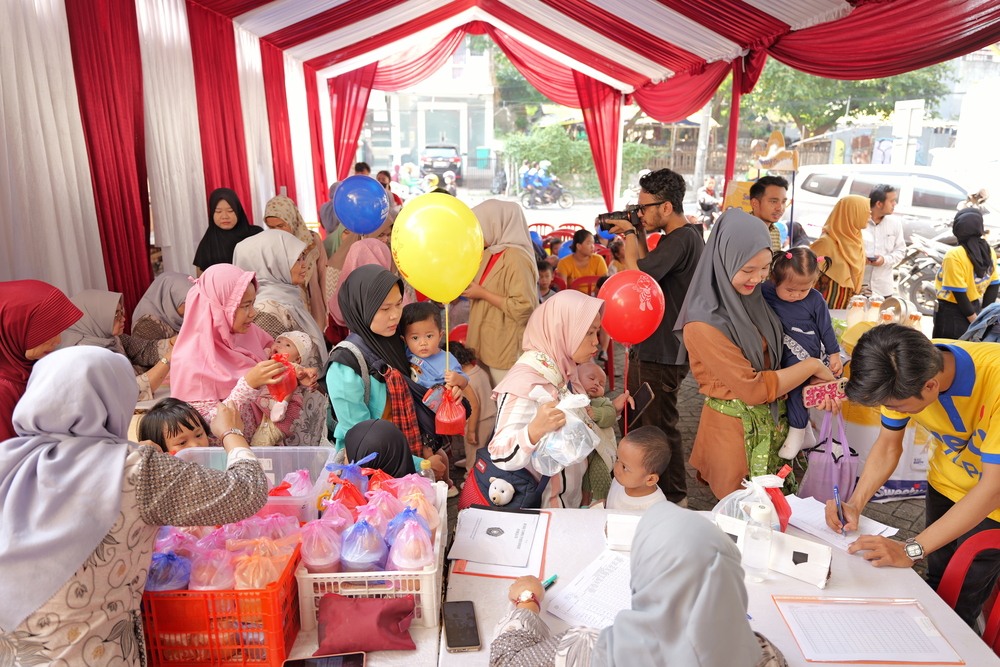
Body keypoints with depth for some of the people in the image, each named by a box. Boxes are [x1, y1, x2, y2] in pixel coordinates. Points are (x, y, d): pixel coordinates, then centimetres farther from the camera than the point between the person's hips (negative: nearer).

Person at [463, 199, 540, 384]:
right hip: (487, 345, 9)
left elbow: (523, 308, -24)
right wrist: (467, 288, 7)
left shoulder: (516, 258, -17)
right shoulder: (489, 254, 11)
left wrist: (483, 294, -18)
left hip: (507, 348, -8)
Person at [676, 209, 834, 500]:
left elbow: (777, 357, 5)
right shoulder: (703, 325, -26)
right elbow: (753, 388, -22)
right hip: (734, 428, -7)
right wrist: (811, 366, -13)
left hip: (773, 418, 7)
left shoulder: (755, 297, -2)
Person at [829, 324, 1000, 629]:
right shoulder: (905, 373, -23)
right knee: (937, 582, 17)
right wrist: (855, 504, -23)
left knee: (961, 606, 1)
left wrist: (911, 550, -36)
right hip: (945, 483, 4)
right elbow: (888, 446, -9)